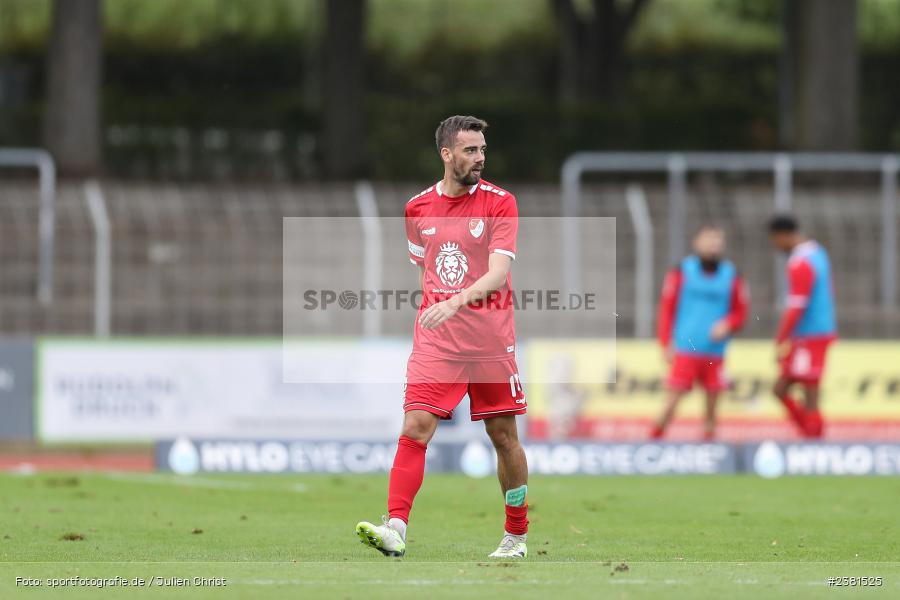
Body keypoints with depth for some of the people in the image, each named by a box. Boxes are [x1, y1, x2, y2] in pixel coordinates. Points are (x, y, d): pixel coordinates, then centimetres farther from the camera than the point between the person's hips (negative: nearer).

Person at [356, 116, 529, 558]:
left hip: (492, 343, -2)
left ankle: (516, 536, 20)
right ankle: (395, 529, -22)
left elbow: (497, 274, -17)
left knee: (504, 436, 5)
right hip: (435, 341, 2)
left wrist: (457, 301, -32)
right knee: (415, 428, -14)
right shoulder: (418, 208, 6)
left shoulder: (500, 203, -5)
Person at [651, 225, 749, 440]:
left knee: (711, 406, 3)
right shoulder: (682, 273, 4)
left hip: (714, 355, 2)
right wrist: (667, 345, -2)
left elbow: (740, 312, 12)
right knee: (671, 402, -7)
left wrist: (726, 325, -10)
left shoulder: (732, 277, 8)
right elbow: (667, 309, 4)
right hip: (684, 352, -2)